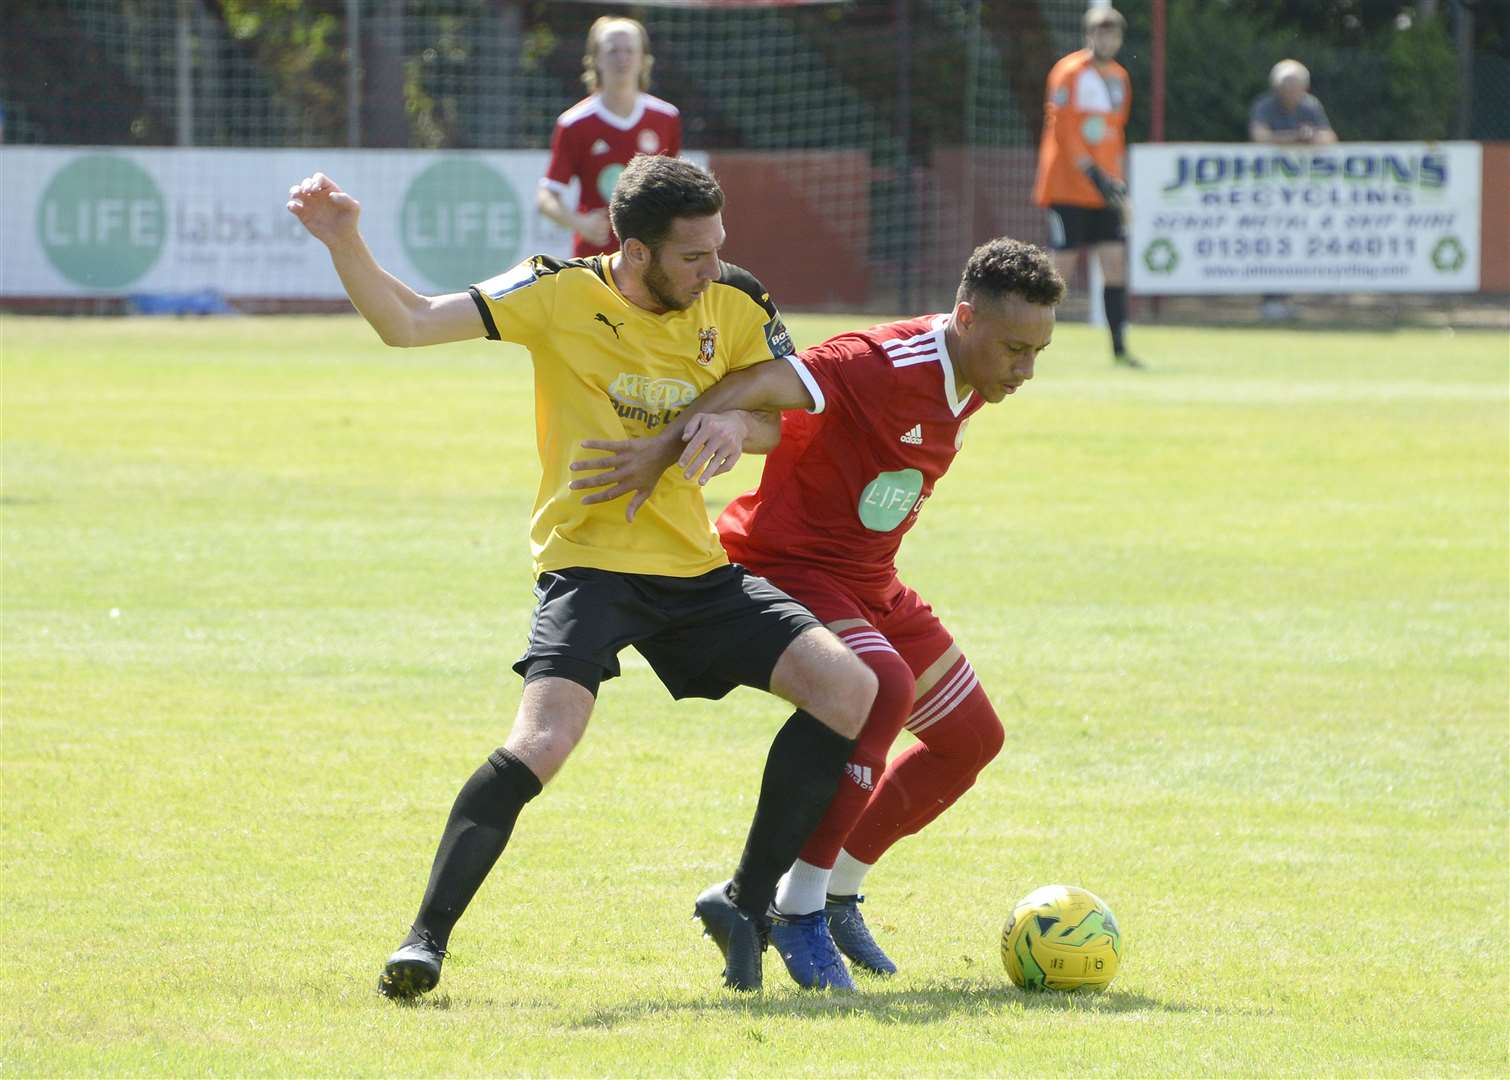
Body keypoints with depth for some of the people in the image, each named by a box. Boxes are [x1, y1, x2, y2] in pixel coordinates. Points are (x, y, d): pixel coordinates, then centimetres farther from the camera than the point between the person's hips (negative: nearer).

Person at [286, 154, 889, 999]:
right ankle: (427, 940, -14)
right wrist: (345, 243, -27)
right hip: (589, 561, -5)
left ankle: (748, 905, 4)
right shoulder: (562, 295, -10)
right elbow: (408, 323, -11)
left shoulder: (735, 305, 1)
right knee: (541, 744, -27)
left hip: (696, 568, 5)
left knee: (851, 689, -8)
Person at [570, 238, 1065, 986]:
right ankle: (798, 909, -26)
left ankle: (837, 896, 24)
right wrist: (667, 447, -51)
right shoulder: (884, 364, -27)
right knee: (884, 688, -33)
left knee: (971, 738, 12)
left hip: (869, 582, 9)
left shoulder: (969, 383, 1)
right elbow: (765, 385, -37)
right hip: (786, 568, -9)